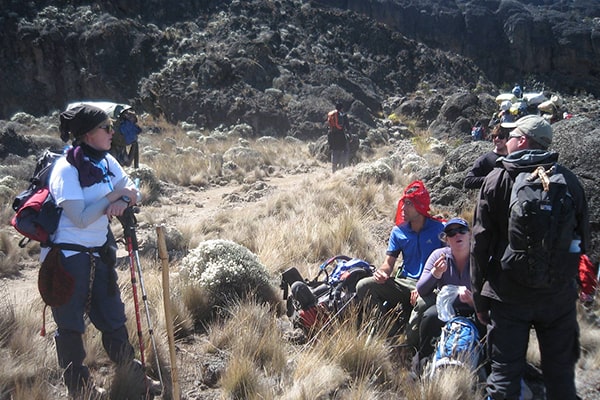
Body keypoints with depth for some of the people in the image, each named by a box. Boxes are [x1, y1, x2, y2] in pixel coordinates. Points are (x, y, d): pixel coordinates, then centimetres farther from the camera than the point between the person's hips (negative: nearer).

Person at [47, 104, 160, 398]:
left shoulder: (106, 161, 3)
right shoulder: (66, 169, -17)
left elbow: (133, 192, 6)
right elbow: (81, 218, -22)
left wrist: (122, 203, -15)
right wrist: (115, 194, -17)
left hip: (99, 253, 6)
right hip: (68, 256, -6)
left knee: (113, 319, 14)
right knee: (70, 326, 10)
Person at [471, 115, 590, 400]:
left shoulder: (497, 179, -7)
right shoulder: (568, 180, 1)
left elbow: (480, 243, -8)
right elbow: (583, 240, 6)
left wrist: (479, 297, 0)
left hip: (509, 295, -2)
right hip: (559, 296, 3)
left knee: (505, 376, 6)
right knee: (561, 376, 15)